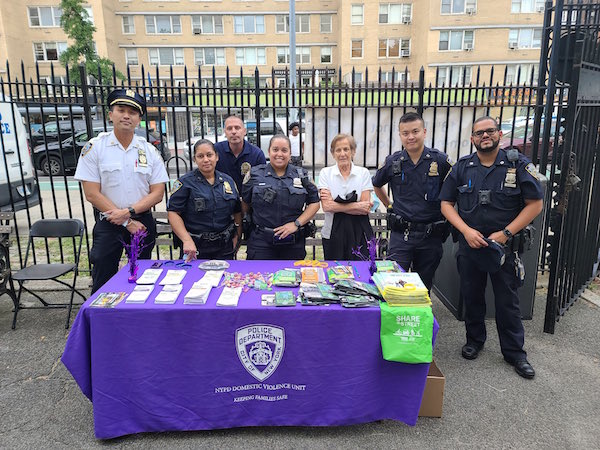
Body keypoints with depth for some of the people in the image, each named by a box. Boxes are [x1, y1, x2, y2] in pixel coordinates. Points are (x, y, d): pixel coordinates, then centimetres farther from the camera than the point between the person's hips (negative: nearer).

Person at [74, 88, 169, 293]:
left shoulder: (150, 151, 2)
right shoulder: (94, 148, -4)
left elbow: (157, 193, -1)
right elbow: (92, 194, -9)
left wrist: (129, 211, -15)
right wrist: (127, 222, -12)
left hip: (143, 222, 2)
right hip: (107, 224, -2)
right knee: (103, 283, 3)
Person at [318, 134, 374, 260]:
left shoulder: (363, 172, 3)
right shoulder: (325, 173, 2)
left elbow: (365, 208, -6)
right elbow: (326, 206, -10)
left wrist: (336, 205, -12)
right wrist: (357, 206, -13)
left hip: (359, 232, 0)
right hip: (333, 232, 0)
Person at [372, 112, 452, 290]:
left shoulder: (441, 160, -5)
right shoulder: (392, 162, 0)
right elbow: (376, 185, 19)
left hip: (431, 235, 0)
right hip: (401, 234, 0)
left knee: (423, 287, 13)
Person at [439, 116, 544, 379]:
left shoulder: (518, 164, -4)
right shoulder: (462, 168, 2)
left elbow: (535, 204, -5)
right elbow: (446, 203, 2)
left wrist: (505, 233, -13)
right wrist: (466, 230, -12)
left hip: (505, 246, -2)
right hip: (470, 243, 2)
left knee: (507, 300, 6)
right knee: (471, 295, 13)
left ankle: (515, 352, 22)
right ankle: (474, 340, 33)